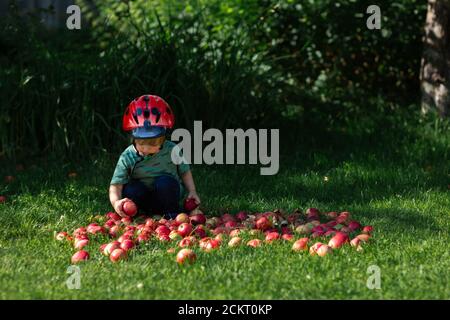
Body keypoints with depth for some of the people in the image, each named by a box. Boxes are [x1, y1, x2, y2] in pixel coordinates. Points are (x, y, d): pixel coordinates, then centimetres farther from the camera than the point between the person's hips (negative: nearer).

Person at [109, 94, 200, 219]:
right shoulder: (127, 157, -15)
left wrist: (192, 191, -8)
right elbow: (116, 184, -19)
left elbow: (185, 172, 3)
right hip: (145, 201, 0)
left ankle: (172, 214, -12)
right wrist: (116, 202, -38)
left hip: (168, 195, 0)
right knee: (131, 190, -29)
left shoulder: (172, 151, -14)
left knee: (165, 182, -31)